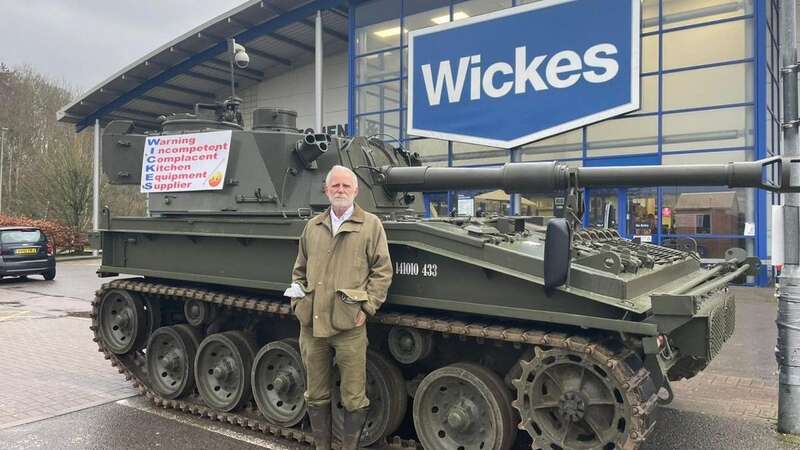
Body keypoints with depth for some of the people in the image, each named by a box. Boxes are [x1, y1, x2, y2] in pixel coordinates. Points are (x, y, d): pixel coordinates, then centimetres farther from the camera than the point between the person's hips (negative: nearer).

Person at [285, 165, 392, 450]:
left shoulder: (370, 225, 1)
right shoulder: (312, 227, 13)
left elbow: (382, 271, -2)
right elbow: (299, 270, 20)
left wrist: (367, 308, -8)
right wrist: (297, 303, 8)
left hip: (349, 324, -4)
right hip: (311, 323, 4)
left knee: (353, 398, 4)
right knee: (316, 396, 15)